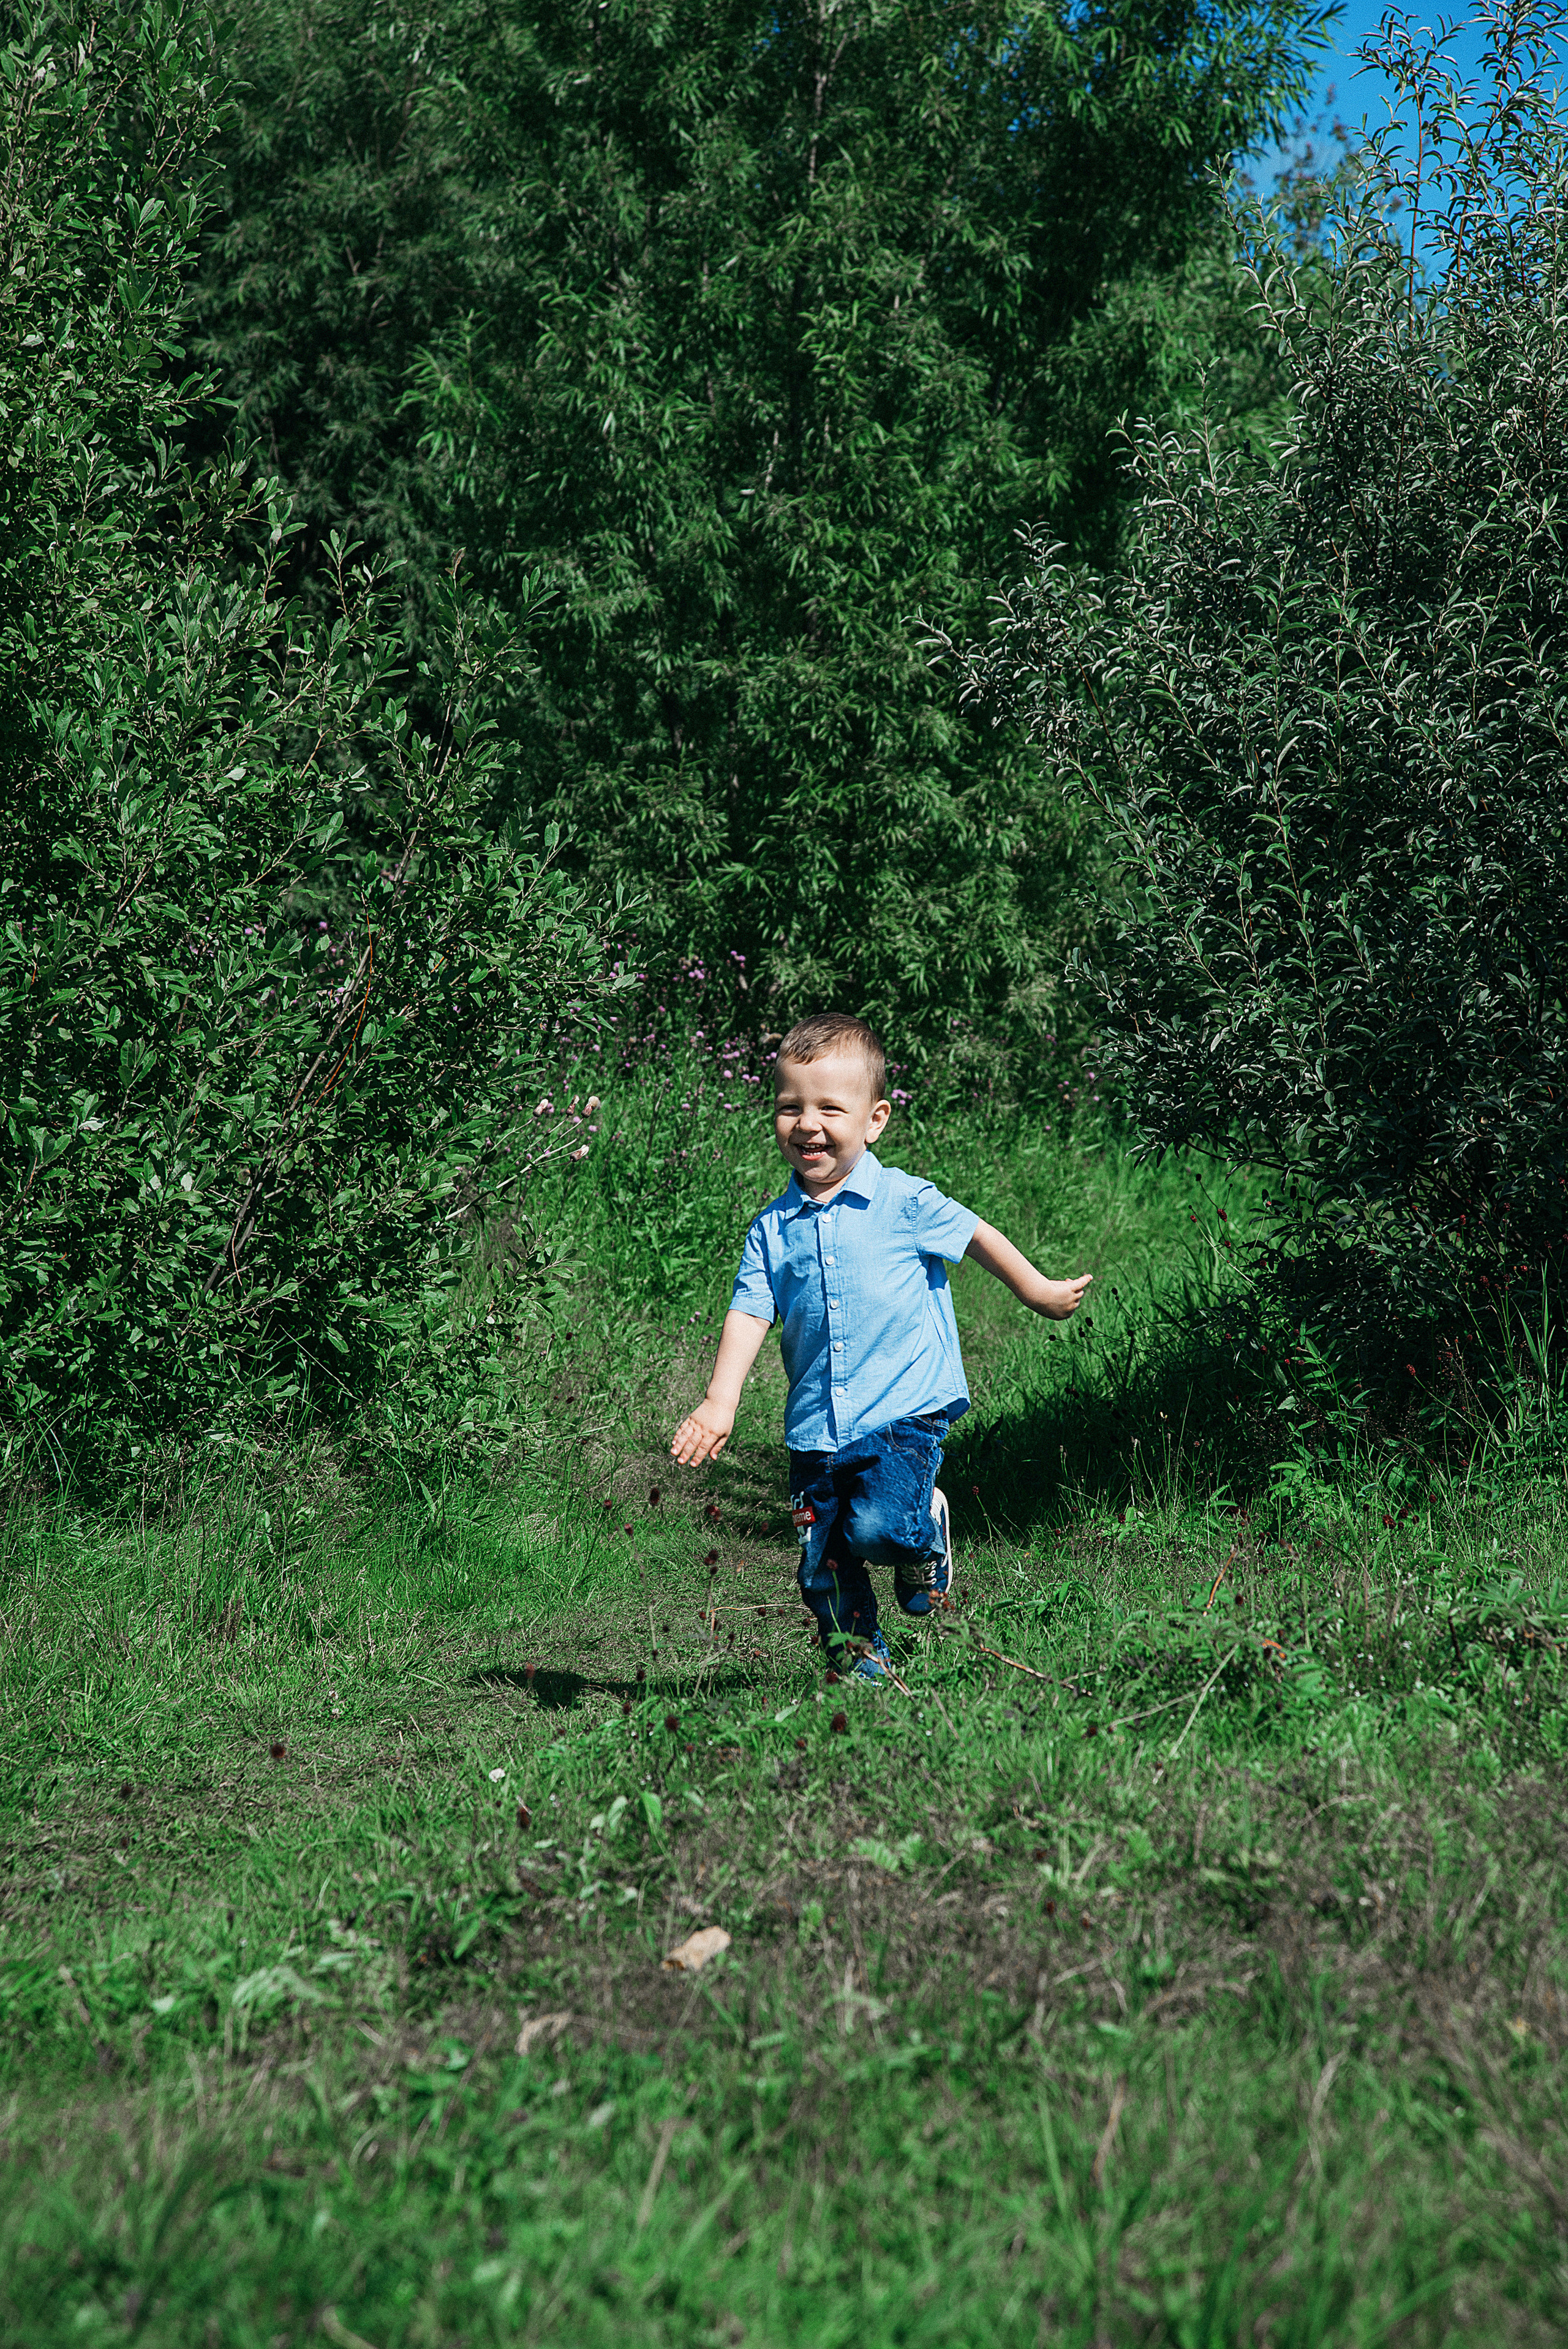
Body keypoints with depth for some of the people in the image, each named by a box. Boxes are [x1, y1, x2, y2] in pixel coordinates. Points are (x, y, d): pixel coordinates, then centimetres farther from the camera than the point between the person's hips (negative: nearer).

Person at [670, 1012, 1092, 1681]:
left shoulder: (904, 1201, -5)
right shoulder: (771, 1228, 3)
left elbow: (977, 1237, 7)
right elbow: (749, 1313, -1)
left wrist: (1039, 1293, 17)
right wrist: (720, 1400, -13)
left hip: (904, 1408, -4)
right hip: (815, 1426, 4)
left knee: (878, 1525, -22)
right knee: (823, 1568, 6)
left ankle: (927, 1533, 12)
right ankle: (859, 1662, 28)